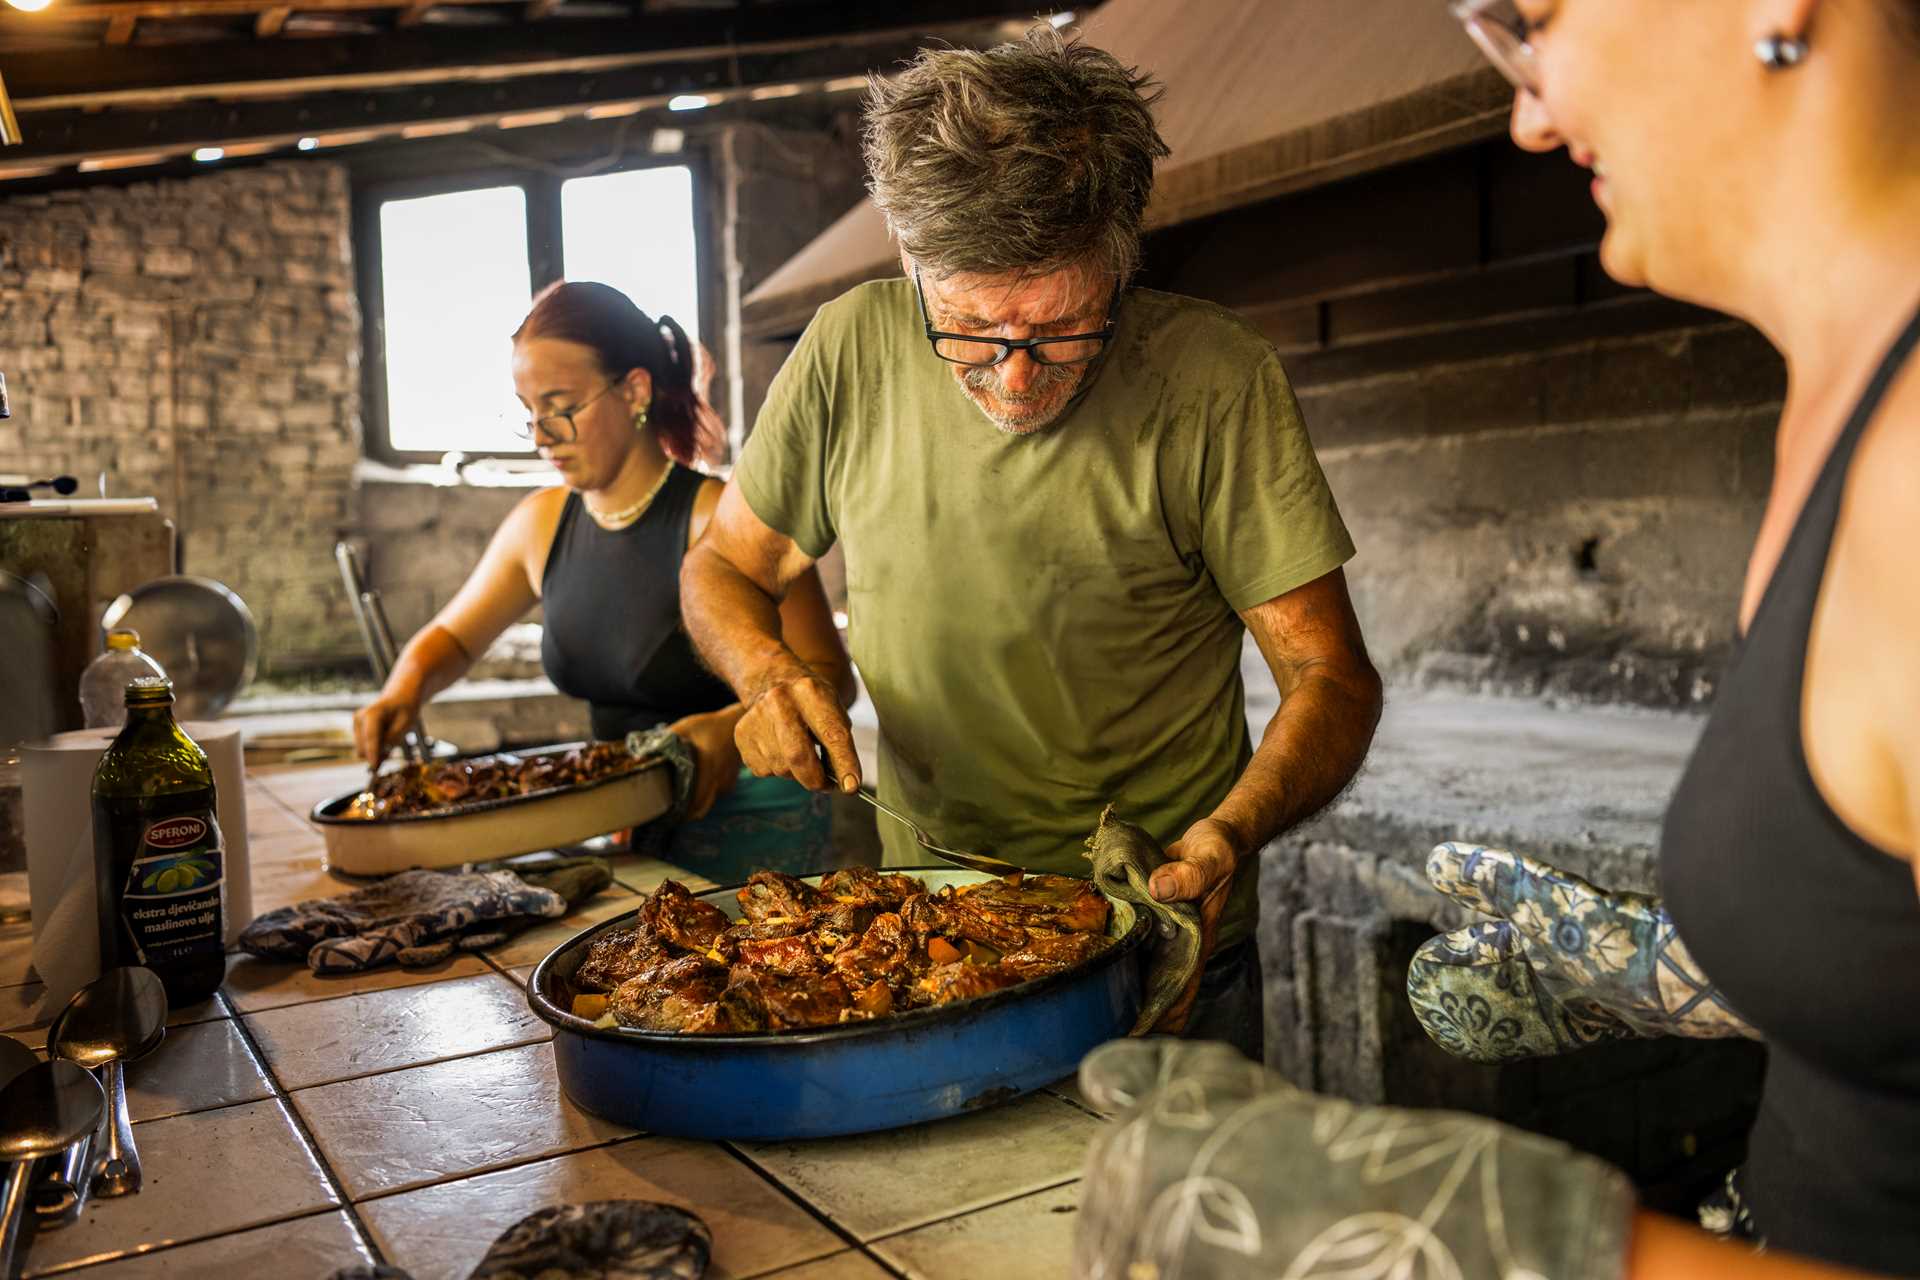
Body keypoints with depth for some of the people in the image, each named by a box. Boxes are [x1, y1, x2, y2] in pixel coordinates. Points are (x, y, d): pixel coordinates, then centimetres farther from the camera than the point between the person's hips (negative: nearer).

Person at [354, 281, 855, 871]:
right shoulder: (540, 523, 6)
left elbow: (829, 677, -12)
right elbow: (451, 636, 21)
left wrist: (736, 728, -30)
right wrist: (406, 687, -1)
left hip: (749, 828, -5)